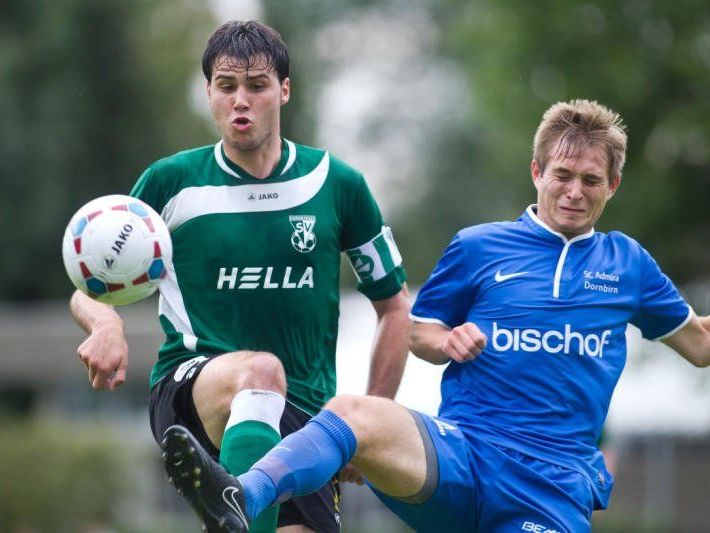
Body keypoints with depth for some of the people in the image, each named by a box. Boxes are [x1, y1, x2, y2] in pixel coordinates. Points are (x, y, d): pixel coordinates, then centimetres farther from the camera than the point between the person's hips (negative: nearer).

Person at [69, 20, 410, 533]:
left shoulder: (336, 183, 7)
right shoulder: (170, 182, 4)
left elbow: (394, 305, 16)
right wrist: (105, 324, -13)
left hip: (303, 413, 3)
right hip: (188, 389, -3)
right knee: (260, 370, -37)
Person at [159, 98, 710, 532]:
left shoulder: (627, 262, 17)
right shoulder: (478, 247, 13)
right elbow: (418, 334, 19)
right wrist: (447, 341, -2)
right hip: (458, 456, -1)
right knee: (353, 414, -33)